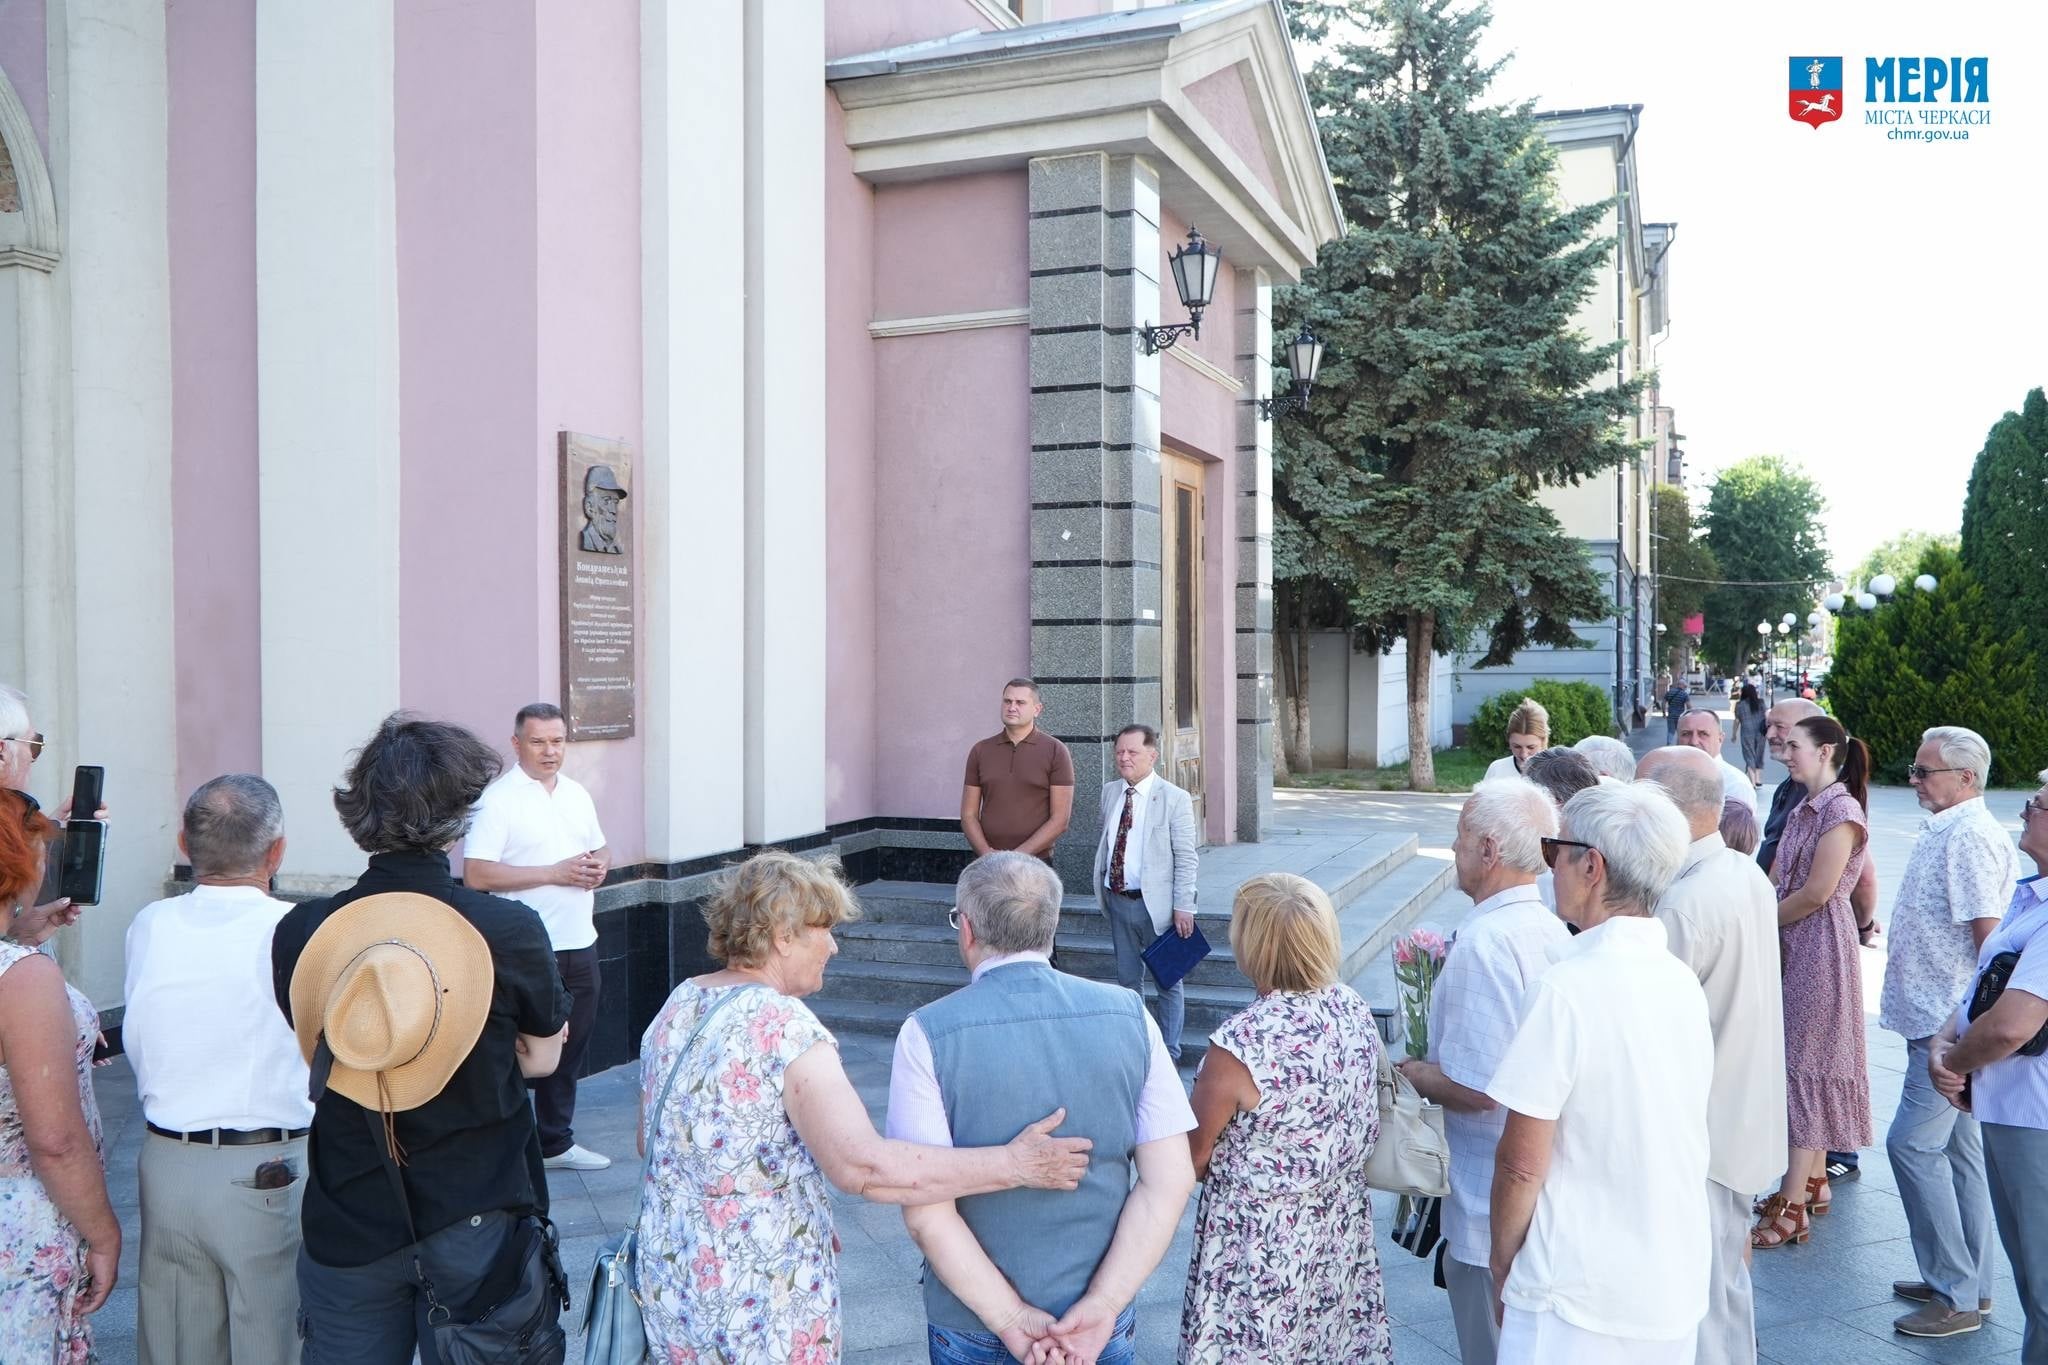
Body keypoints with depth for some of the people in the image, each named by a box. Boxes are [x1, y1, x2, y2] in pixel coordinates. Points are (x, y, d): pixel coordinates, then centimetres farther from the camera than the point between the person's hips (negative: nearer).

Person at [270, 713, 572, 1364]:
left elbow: (317, 1055, 6)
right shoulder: (511, 930, -17)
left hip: (345, 1229, 2)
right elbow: (541, 1059, -1)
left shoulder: (298, 932, -10)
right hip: (476, 1225, -2)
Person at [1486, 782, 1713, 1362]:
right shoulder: (1684, 982, 0)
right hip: (1678, 1291, 7)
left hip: (1579, 1302, -7)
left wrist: (1503, 1267, -3)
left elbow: (1523, 1164, -18)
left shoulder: (1567, 989, -22)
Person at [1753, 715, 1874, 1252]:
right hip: (1791, 946, 9)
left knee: (1805, 1062, -6)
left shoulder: (1841, 812, -15)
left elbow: (1816, 893, -19)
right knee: (1806, 1060, 15)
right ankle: (1814, 1180, 26)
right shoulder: (1802, 811, 13)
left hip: (1820, 946, -9)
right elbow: (1775, 882, 9)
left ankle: (1792, 1209, -2)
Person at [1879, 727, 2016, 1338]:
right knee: (1956, 1145, 15)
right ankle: (1969, 1283, 25)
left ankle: (1956, 1295, 1)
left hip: (1952, 1024, -10)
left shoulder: (1971, 836, -18)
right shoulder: (1943, 829, 13)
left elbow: (1990, 936, -22)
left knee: (1912, 1144, -8)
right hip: (1938, 1019, 10)